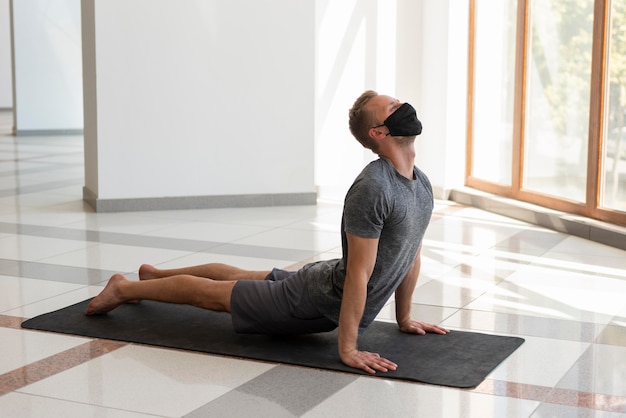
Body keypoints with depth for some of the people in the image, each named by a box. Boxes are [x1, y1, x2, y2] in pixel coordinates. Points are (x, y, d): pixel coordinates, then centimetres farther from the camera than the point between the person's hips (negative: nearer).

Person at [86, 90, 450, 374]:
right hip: (318, 301, -9)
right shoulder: (372, 189, -34)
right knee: (213, 294, 10)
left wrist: (405, 317, 13)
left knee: (241, 279, 29)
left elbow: (412, 255, 10)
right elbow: (358, 275, -34)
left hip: (333, 290, 9)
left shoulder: (423, 184, -3)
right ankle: (124, 288, 31)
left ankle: (156, 274, 52)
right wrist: (347, 349, -31)